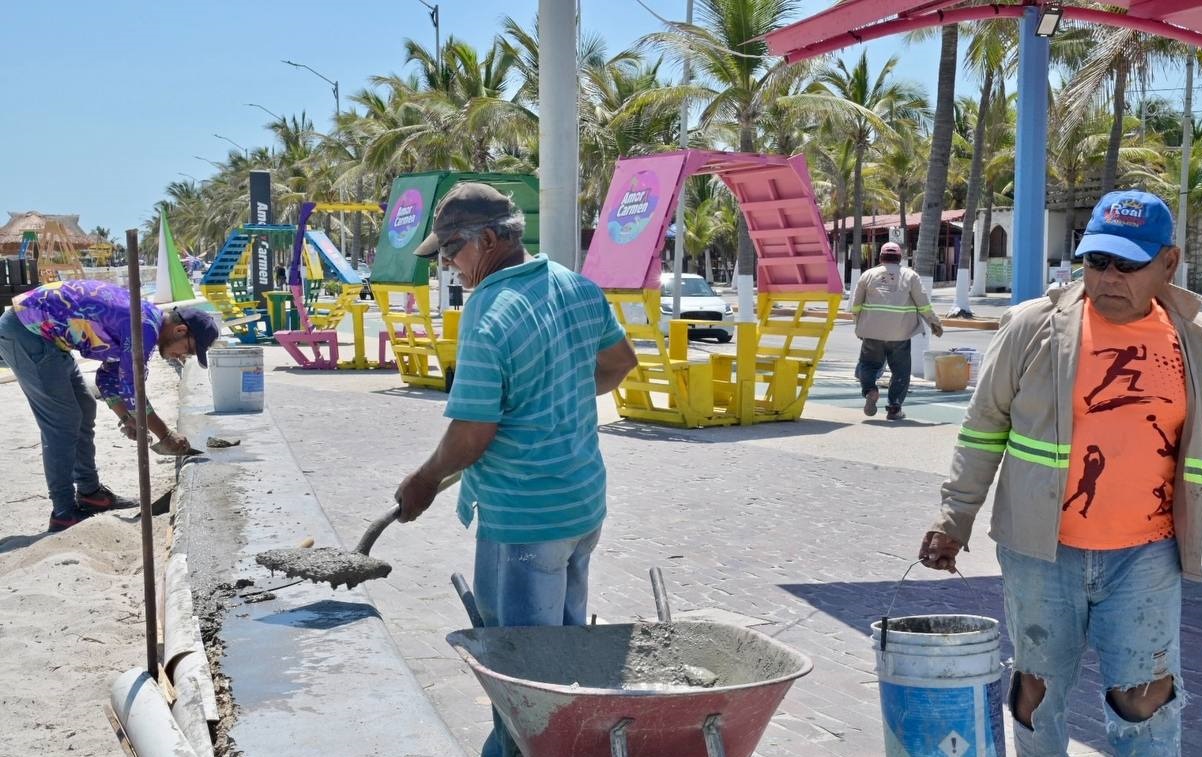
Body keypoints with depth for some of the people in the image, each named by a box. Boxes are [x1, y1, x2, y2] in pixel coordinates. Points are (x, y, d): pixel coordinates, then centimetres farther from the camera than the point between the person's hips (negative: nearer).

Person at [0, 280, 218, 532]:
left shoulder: (144, 319, 10)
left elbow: (109, 377, 18)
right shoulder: (145, 325, -20)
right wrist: (165, 435, -9)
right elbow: (131, 389, -18)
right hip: (25, 331, -10)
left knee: (83, 410, 15)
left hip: (41, 330, 10)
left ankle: (90, 492, 24)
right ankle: (64, 513, -3)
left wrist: (127, 418, 9)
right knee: (63, 422, -8)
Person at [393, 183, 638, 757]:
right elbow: (620, 361, 19)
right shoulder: (580, 288, 2)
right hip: (586, 502, 9)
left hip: (522, 517, -8)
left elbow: (470, 436, -19)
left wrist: (424, 482, -2)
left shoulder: (488, 316, -21)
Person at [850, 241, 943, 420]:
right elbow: (923, 304, 4)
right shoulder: (910, 275, 6)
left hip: (873, 331, 1)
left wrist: (860, 325, 24)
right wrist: (935, 323, 15)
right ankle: (894, 408, 6)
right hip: (900, 332, 0)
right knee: (900, 371, 10)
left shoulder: (868, 274, 8)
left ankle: (870, 389, -11)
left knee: (868, 363, 15)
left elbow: (855, 304, 10)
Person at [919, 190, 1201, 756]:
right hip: (1042, 548, -1)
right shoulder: (1034, 326, -7)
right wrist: (955, 517, -2)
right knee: (1039, 687, 12)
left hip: (1145, 555, 1)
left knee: (1146, 695, 1)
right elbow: (984, 427, 0)